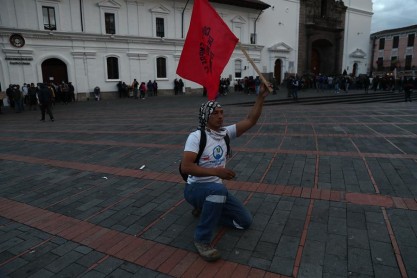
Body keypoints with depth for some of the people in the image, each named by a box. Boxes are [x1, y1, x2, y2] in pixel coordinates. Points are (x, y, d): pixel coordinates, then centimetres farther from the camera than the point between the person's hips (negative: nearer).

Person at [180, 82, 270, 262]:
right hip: (196, 188, -6)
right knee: (218, 188, -42)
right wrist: (216, 171, -32)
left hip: (216, 190, 7)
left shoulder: (225, 132, 1)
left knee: (245, 221, 4)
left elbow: (250, 121, -6)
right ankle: (202, 239, -24)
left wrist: (261, 97, -17)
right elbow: (185, 167, -27)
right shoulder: (196, 136, -17)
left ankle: (205, 210, 21)